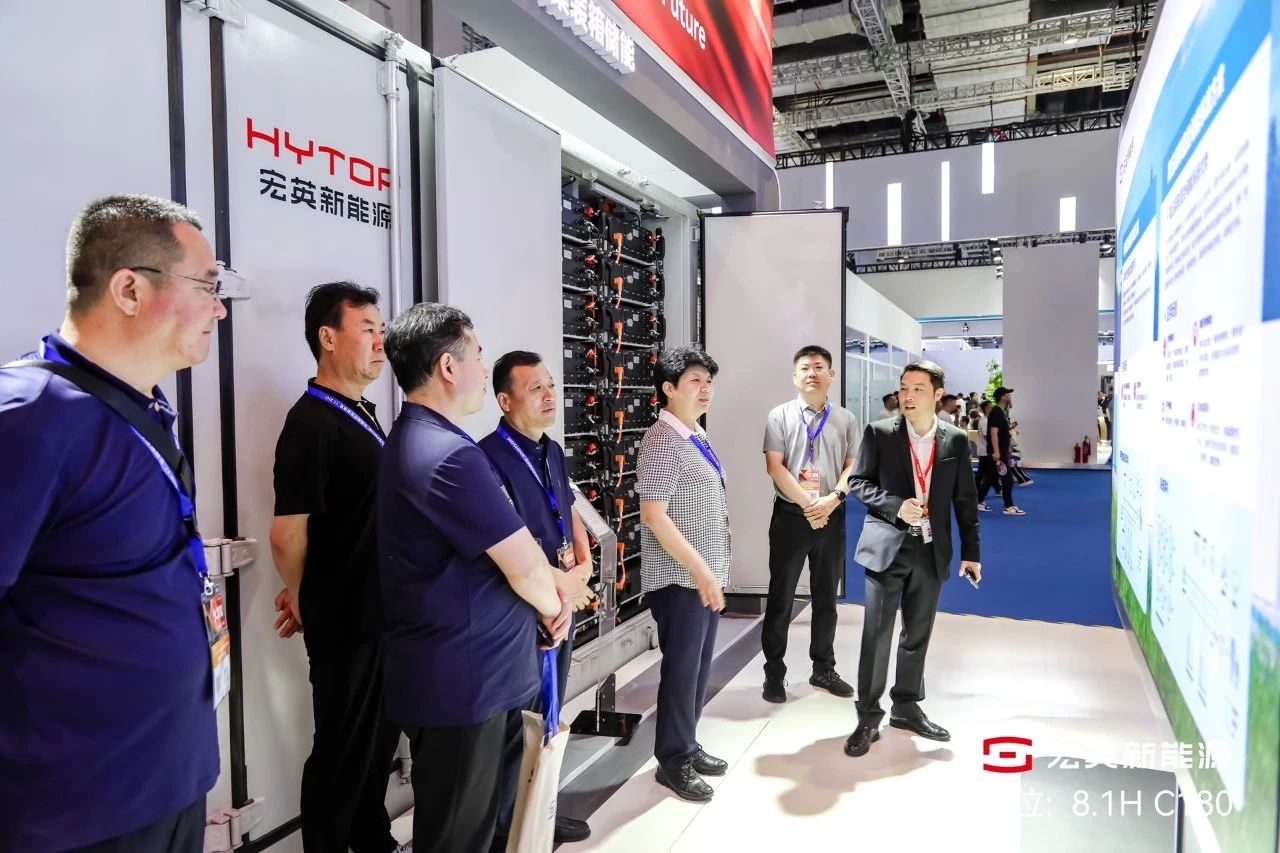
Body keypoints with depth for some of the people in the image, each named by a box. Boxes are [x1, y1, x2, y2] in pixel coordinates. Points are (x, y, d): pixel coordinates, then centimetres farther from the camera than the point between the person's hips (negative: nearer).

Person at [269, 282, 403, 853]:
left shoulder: (363, 414, 10)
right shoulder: (311, 421, -19)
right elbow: (287, 533, -20)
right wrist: (305, 599, -3)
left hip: (382, 613, 8)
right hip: (344, 619, -8)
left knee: (380, 737, 21)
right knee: (342, 749, 8)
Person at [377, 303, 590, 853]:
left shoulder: (413, 440, 10)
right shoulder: (451, 455, -25)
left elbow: (511, 545, 13)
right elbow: (525, 567, -19)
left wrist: (551, 583, -3)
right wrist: (555, 601, 3)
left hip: (449, 672, 10)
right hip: (462, 680, -10)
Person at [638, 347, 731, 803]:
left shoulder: (698, 438, 11)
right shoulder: (662, 441, -16)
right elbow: (654, 516, -21)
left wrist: (712, 571, 15)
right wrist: (701, 570, -21)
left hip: (706, 575, 8)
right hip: (681, 579, -8)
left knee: (699, 666, 17)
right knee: (682, 669, 3)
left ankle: (687, 745, 32)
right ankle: (673, 760, 19)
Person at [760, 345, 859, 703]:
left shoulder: (845, 419, 6)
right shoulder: (780, 415, -2)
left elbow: (853, 465, 3)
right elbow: (775, 467, -9)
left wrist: (834, 498, -14)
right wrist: (808, 504, -14)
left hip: (832, 516, 3)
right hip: (790, 515, -3)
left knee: (826, 597, 14)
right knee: (781, 597, 4)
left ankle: (823, 669, 29)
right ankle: (774, 673, 16)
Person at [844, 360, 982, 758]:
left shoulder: (956, 440, 4)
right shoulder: (879, 433, -3)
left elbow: (965, 500, 7)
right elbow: (859, 482, -2)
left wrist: (971, 551, 4)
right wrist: (896, 505, -18)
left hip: (931, 550, 3)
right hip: (887, 547, -3)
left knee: (918, 635, 14)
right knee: (877, 634, -1)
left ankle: (906, 707, 31)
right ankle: (869, 717, 10)